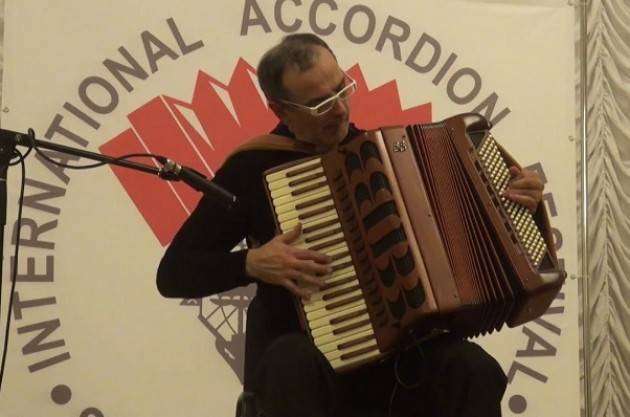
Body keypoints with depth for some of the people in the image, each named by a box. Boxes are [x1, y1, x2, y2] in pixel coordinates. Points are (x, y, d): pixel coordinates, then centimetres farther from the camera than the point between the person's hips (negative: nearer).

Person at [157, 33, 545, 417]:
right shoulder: (252, 167, -4)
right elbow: (174, 273, -4)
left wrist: (511, 200, 1)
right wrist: (253, 263, -19)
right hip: (299, 350, -2)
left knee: (475, 372, -27)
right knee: (294, 363, -38)